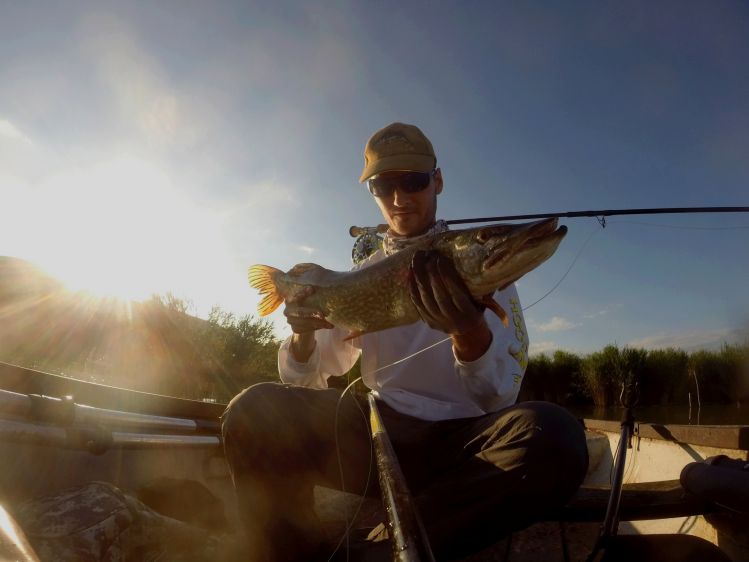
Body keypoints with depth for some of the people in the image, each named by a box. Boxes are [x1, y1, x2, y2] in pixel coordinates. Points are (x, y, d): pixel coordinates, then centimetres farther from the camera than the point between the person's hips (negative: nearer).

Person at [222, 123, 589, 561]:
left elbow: (502, 394, -8)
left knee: (553, 436, -33)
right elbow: (308, 381, 9)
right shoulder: (362, 276, 11)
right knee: (256, 412, -24)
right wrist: (303, 335, -15)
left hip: (460, 441, 0)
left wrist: (469, 330, -31)